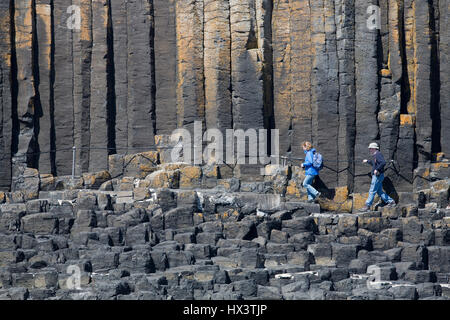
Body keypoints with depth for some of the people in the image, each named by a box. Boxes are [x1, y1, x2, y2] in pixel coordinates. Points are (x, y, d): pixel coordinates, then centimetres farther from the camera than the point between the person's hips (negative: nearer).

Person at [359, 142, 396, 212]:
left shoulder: (378, 154, -13)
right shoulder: (375, 155, 18)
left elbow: (383, 163, -28)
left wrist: (377, 169, -28)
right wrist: (367, 161, 35)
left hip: (378, 176, -10)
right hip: (376, 176, 10)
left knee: (372, 191, -8)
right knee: (380, 191, 11)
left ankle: (367, 206, -7)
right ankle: (391, 201, 13)